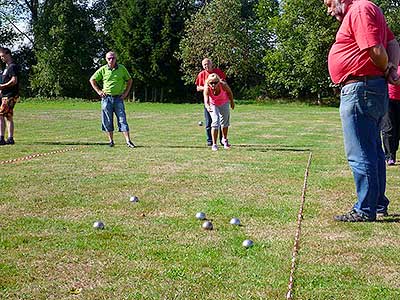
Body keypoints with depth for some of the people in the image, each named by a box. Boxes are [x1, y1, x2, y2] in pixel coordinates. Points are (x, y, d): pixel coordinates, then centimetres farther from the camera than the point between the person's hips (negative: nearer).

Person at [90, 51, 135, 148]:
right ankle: (111, 141, 13)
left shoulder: (122, 68, 3)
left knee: (122, 119, -5)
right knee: (107, 121, 3)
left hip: (119, 98, -1)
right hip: (106, 98, 1)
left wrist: (126, 92, 7)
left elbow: (129, 80, 16)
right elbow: (92, 80, 11)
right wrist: (99, 91, 4)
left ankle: (128, 141, -6)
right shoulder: (103, 69, 2)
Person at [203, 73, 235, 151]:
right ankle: (214, 144, -11)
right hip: (213, 105, -2)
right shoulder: (207, 88, -37)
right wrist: (207, 107, -69)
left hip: (224, 103, 2)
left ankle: (224, 140, 40)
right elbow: (206, 101, -47)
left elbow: (229, 92, -13)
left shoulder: (223, 85, -34)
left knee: (225, 122, 14)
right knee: (215, 122, -17)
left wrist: (232, 102, 1)